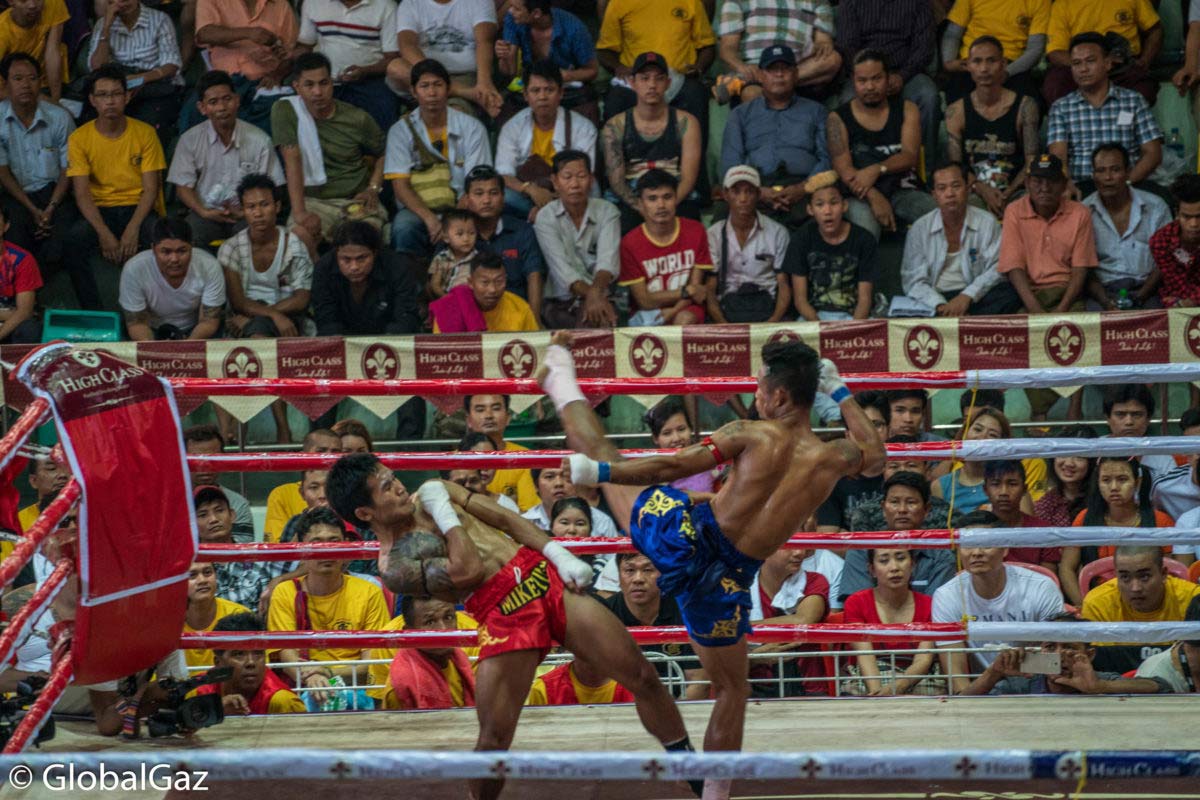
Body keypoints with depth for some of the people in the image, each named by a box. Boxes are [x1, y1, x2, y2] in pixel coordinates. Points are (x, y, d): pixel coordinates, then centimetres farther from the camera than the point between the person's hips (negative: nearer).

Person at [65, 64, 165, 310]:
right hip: (100, 211, 1)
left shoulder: (145, 133, -1)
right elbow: (82, 193, -6)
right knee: (69, 242, -31)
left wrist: (132, 229, -21)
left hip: (139, 209, -1)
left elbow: (151, 190, -4)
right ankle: (92, 313, -16)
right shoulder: (79, 138, -1)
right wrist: (103, 233, -22)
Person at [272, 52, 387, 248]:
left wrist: (373, 189, -3)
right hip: (313, 201, -1)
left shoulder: (357, 119, -1)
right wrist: (299, 212, -21)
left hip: (355, 200, 1)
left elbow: (383, 153, 15)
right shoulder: (285, 111, -6)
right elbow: (292, 161, -13)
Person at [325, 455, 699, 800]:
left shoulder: (431, 493, 13)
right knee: (493, 739, -11)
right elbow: (467, 571, -19)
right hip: (504, 615, -5)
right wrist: (442, 511, -8)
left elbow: (507, 518, 14)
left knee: (642, 676, 2)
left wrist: (559, 555, 2)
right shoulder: (394, 567, -6)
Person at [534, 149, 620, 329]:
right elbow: (561, 267, -13)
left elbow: (608, 260, -14)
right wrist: (590, 293, -32)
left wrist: (596, 292, -37)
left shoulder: (607, 212, 3)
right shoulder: (545, 218, 1)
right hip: (559, 303, -1)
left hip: (601, 296, 1)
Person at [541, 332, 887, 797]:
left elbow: (673, 467, -13)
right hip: (724, 579, 2)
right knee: (731, 691, 22)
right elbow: (875, 457, 24)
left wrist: (599, 471, -9)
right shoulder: (834, 458, -1)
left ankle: (561, 380, 42)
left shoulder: (753, 435, -8)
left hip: (683, 535, -1)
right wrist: (841, 394, 31)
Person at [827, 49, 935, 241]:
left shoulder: (907, 109, 16)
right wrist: (874, 196, -21)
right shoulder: (839, 118, 9)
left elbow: (910, 156, 1)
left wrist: (877, 170, -18)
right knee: (865, 226, -38)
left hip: (903, 189, 3)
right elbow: (844, 169, -4)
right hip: (862, 195, -3)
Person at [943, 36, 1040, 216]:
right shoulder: (956, 111, 9)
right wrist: (982, 189, -17)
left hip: (1014, 191, 0)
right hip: (974, 193, 0)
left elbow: (1032, 162, 0)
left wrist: (1008, 193, -17)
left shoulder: (1024, 106, 6)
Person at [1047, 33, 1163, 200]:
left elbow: (1153, 153, 7)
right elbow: (1058, 155, 1)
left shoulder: (1134, 102, 14)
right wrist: (1067, 184, -23)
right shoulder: (1061, 108, 15)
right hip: (1080, 187, -1)